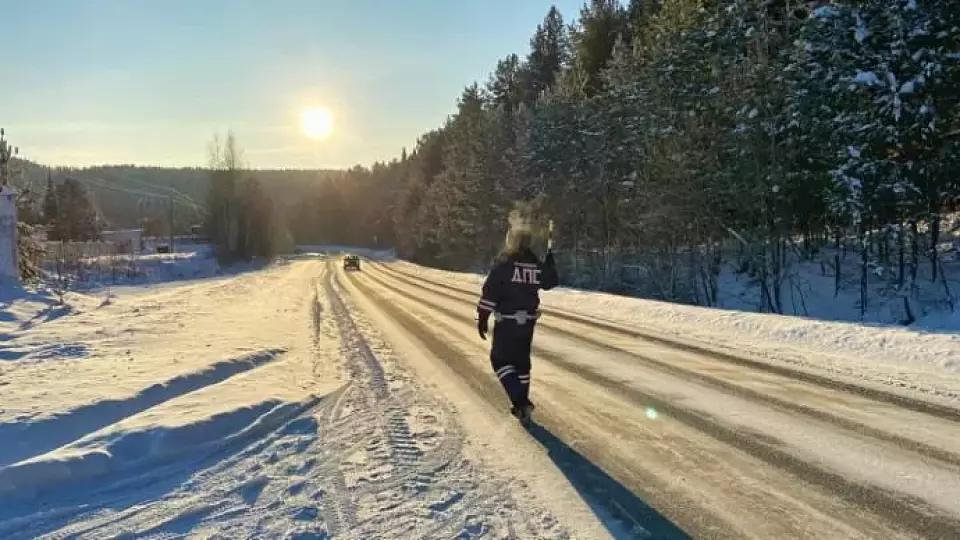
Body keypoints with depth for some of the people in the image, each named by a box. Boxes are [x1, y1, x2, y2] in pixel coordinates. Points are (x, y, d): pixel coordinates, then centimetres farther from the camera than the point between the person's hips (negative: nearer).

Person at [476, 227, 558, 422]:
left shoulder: (504, 264, -12)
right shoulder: (537, 265, 2)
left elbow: (490, 292, -15)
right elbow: (551, 282, 21)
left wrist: (483, 317, -9)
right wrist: (550, 262, 33)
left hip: (507, 321, -5)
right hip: (528, 321, 5)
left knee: (500, 359, 3)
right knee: (522, 360, 18)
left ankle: (520, 402, -11)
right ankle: (522, 403, 24)